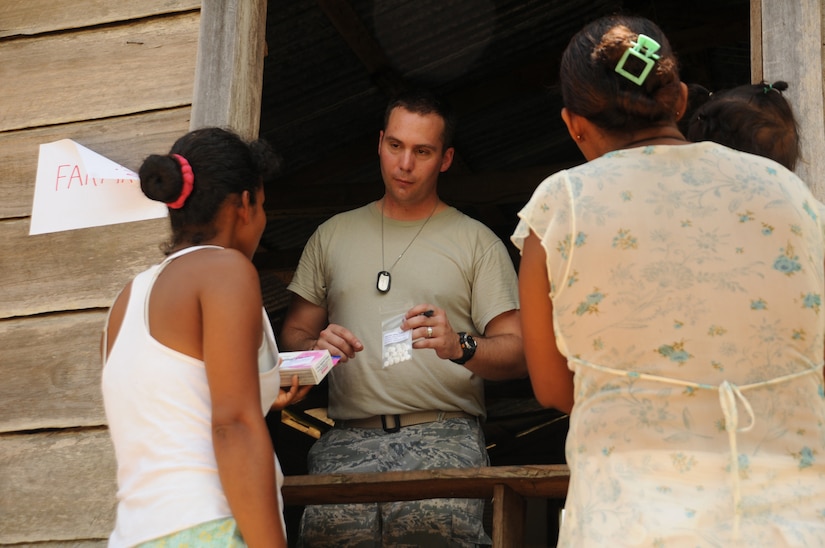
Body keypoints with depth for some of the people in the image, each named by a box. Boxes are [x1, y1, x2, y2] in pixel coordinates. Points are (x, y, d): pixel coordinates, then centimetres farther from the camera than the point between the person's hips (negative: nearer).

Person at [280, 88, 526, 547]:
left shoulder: (478, 242, 14)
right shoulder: (332, 236, 22)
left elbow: (517, 353, 7)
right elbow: (293, 336, 23)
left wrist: (460, 348, -14)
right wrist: (317, 347, 0)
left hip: (444, 434, -1)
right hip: (352, 437, 2)